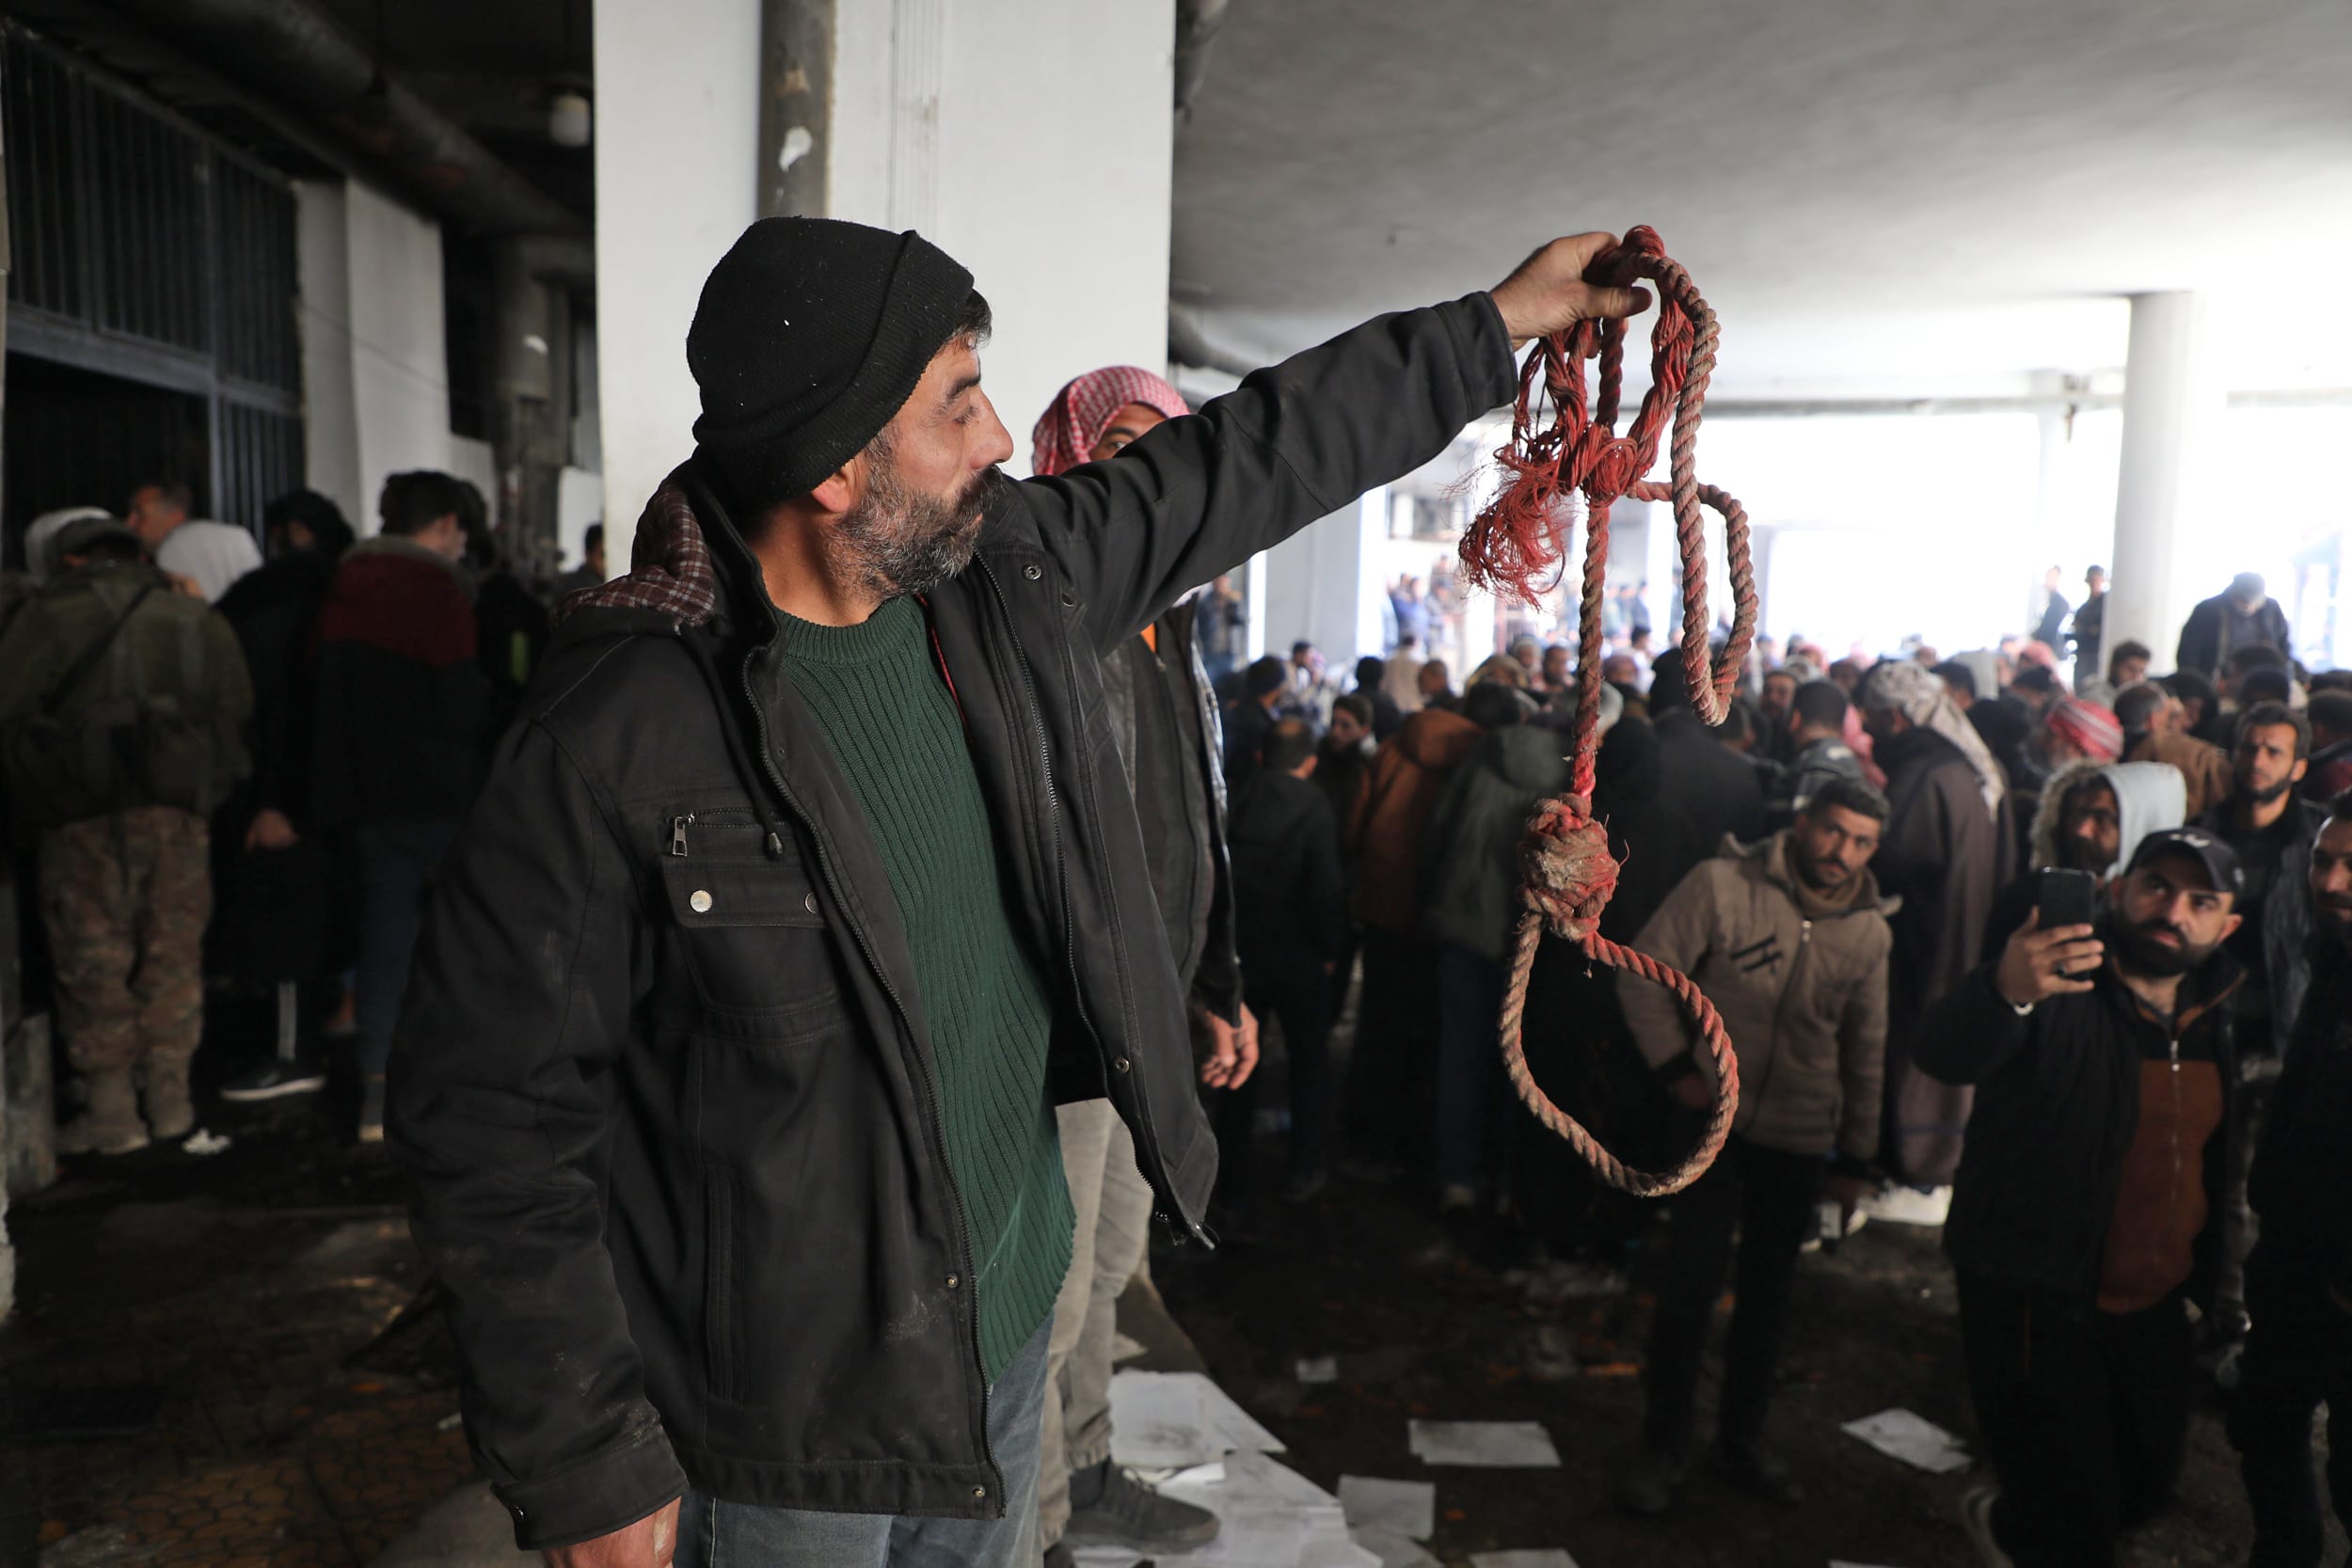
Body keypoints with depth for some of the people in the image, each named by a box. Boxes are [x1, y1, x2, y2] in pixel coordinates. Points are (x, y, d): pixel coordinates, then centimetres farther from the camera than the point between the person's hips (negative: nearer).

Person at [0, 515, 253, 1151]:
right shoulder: (195, 618, 11)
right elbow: (237, 711, 8)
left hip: (82, 814, -3)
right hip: (174, 811, 3)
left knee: (92, 958, 6)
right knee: (172, 949, 12)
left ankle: (112, 1108, 9)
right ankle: (170, 1092, 17)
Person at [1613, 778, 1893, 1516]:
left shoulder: (1869, 932, 3)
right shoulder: (1724, 884, -11)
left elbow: (1865, 1053, 11)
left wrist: (1855, 1158, 13)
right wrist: (1677, 1067, -11)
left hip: (1801, 1142, 4)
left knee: (1768, 1298, 14)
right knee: (1690, 1288, -1)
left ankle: (1743, 1438, 33)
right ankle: (1663, 1446, 17)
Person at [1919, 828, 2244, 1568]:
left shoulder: (2215, 1019, 4)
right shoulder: (2058, 990, -19)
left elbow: (2217, 1158, 17)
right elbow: (1944, 1053, -40)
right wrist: (2005, 992, -60)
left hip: (2154, 1306, 7)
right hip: (2037, 1305, -7)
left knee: (2146, 1486, 22)